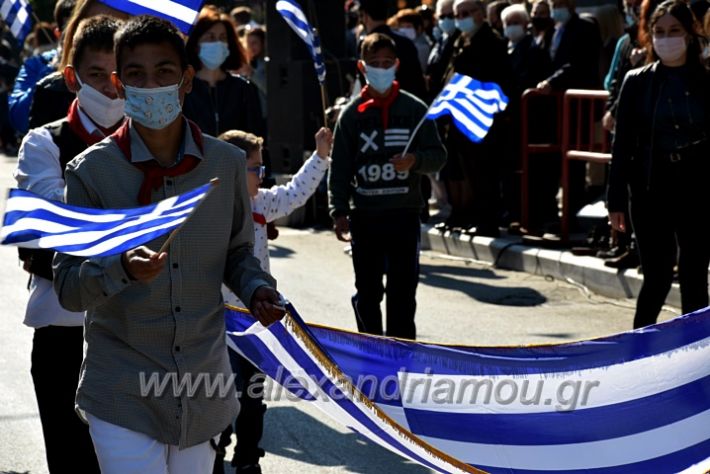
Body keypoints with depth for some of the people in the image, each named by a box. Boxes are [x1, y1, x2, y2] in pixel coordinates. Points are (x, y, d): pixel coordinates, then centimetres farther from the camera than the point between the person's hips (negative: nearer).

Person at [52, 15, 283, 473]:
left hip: (204, 391, 3)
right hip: (123, 396, -3)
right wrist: (121, 269, -26)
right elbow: (68, 288, -6)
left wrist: (257, 289, -5)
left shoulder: (227, 163, 2)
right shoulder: (92, 171, -6)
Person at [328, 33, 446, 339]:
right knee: (367, 291, 7)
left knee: (402, 290, -1)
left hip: (405, 213, -1)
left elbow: (438, 156, 6)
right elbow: (339, 168, 4)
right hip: (365, 216, 1)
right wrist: (339, 212, -4)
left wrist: (415, 160, -16)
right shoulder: (353, 113, 4)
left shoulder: (415, 109, 4)